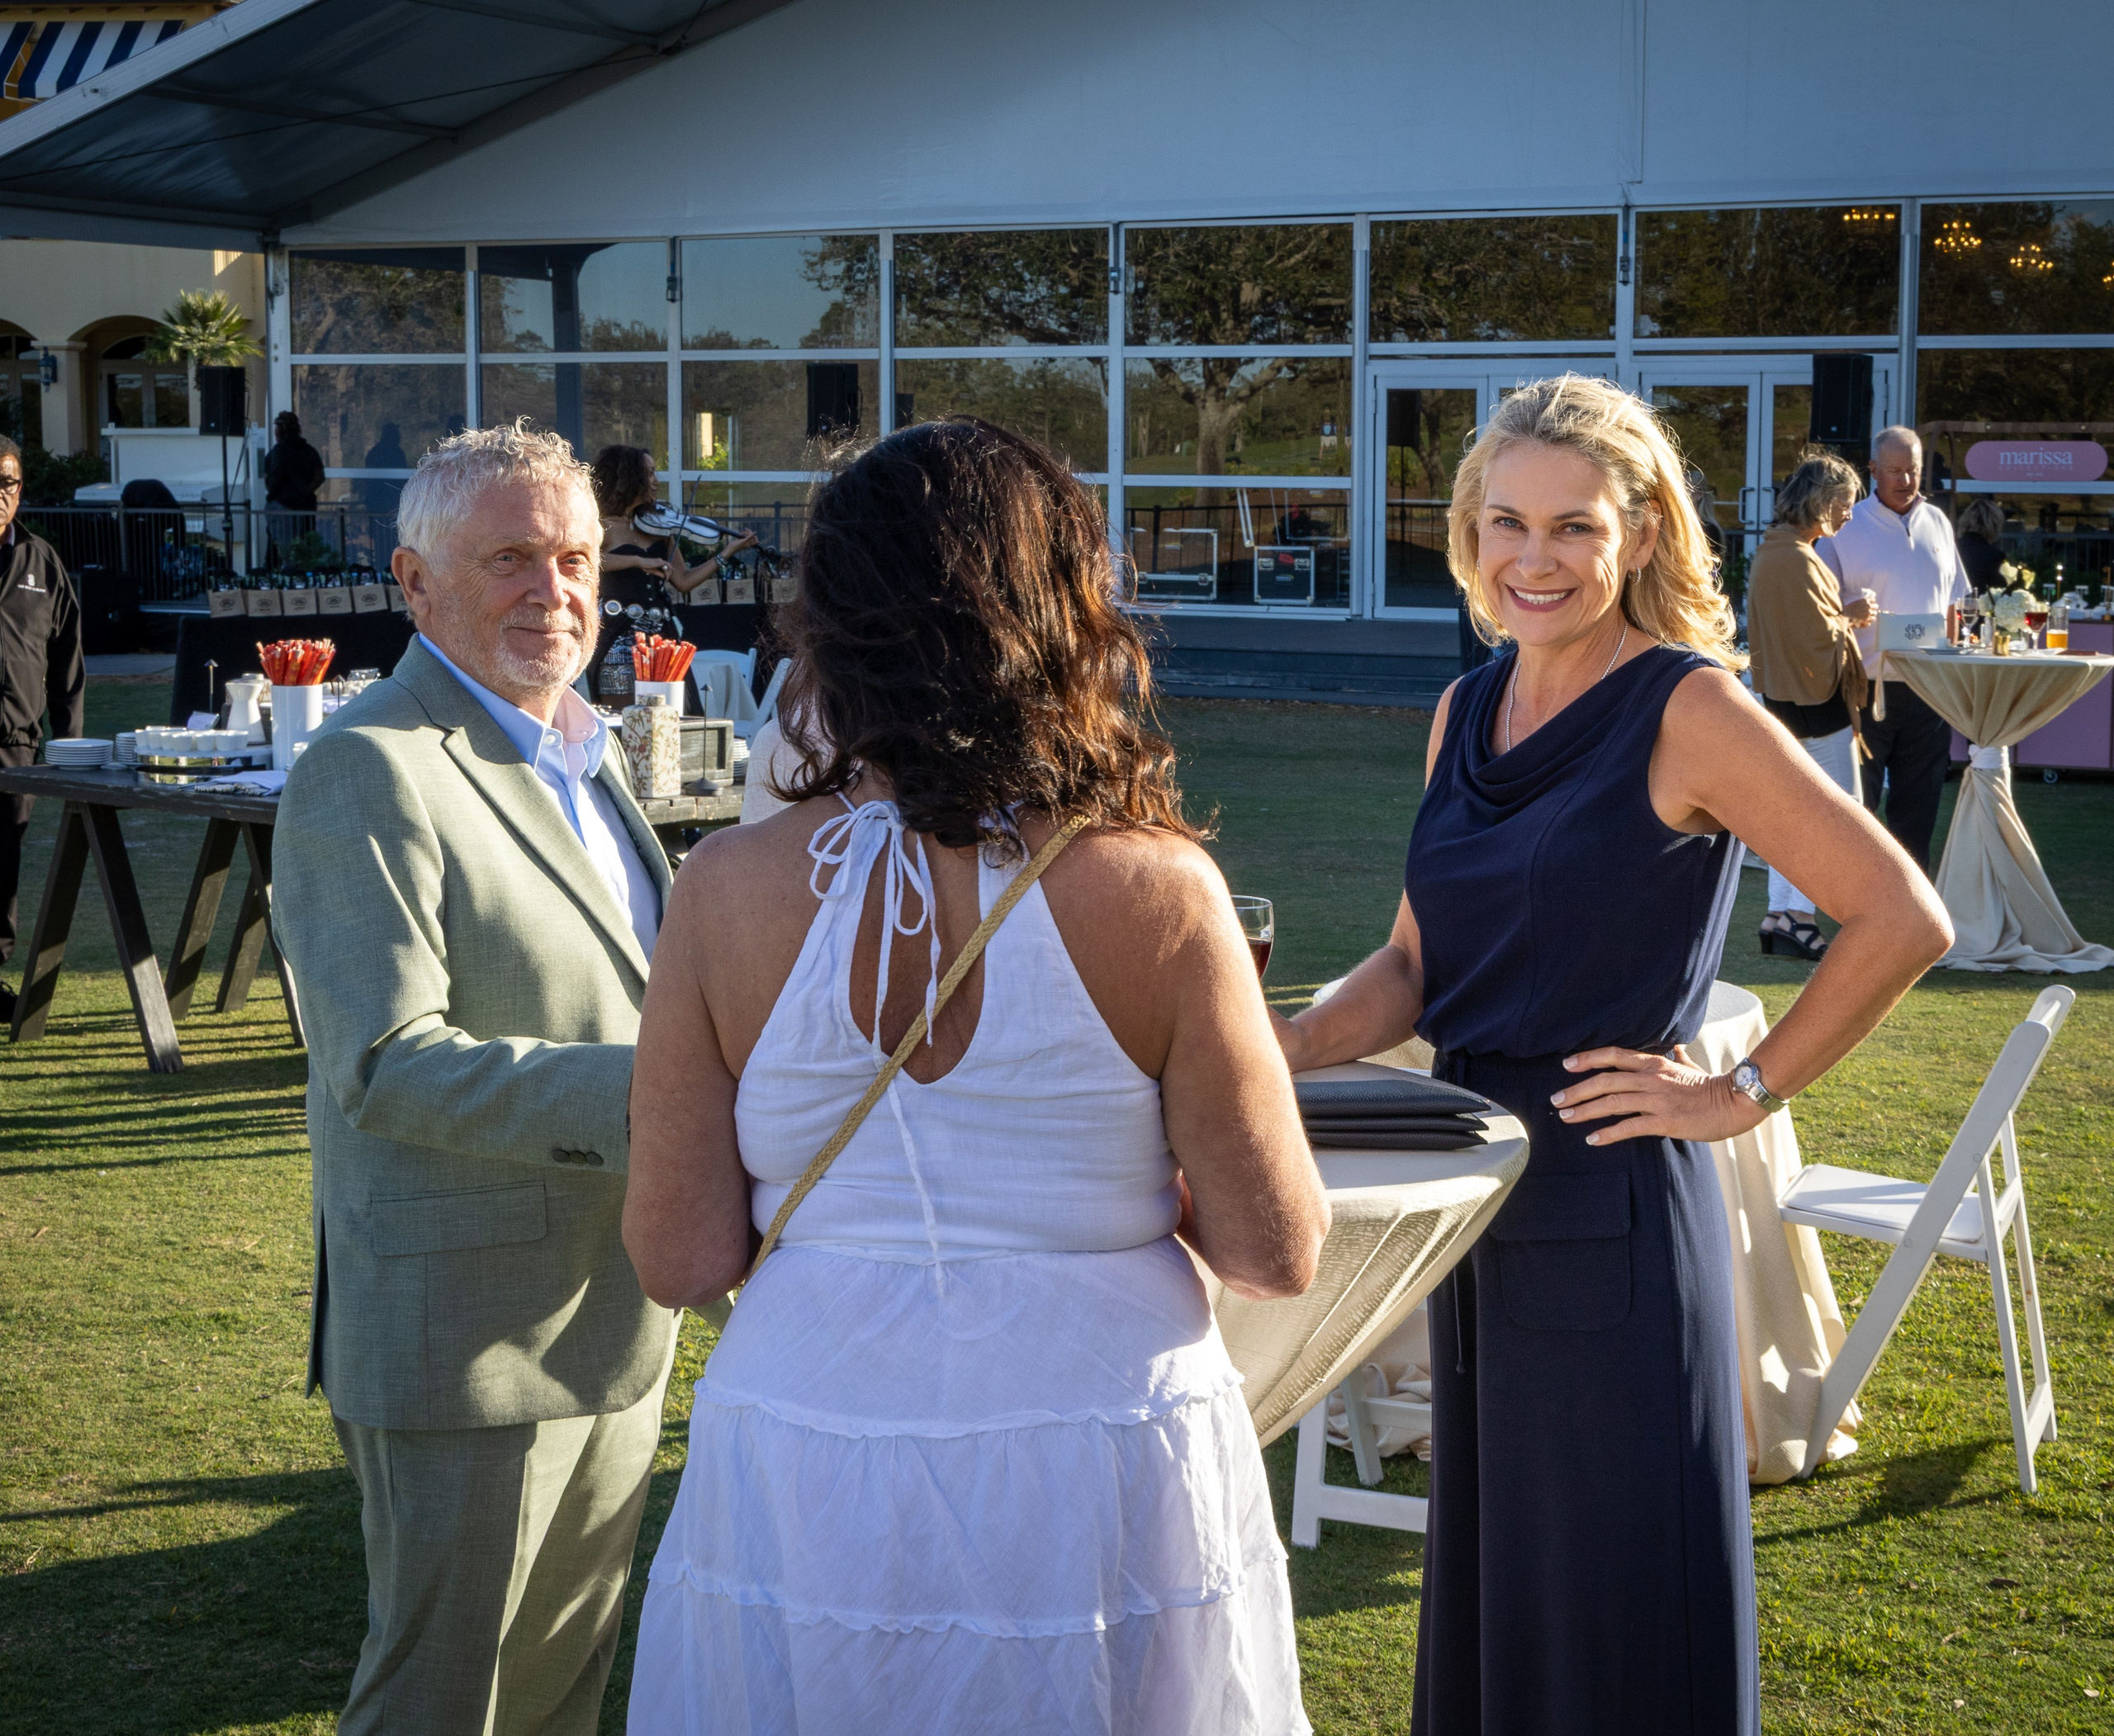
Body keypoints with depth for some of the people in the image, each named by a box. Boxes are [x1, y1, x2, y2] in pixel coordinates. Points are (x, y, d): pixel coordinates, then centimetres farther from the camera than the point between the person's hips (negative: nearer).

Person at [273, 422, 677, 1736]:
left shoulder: (585, 754, 13)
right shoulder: (367, 777, -16)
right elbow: (387, 1065, -24)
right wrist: (632, 1092, -33)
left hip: (616, 1324, 8)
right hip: (467, 1348, -8)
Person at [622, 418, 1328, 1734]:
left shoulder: (728, 892, -10)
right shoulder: (1154, 890, -14)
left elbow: (682, 1260, -5)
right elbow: (1280, 1251, -9)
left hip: (808, 1497, 1)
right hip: (1106, 1489, -1)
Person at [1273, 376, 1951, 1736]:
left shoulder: (1689, 709, -13)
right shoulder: (1468, 712, 8)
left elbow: (1902, 920, -17)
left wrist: (1743, 1095, -12)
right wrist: (1280, 1053, -5)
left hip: (1612, 1209, -7)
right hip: (1480, 1192, 7)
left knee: (1616, 1618, 4)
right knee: (1485, 1570, 19)